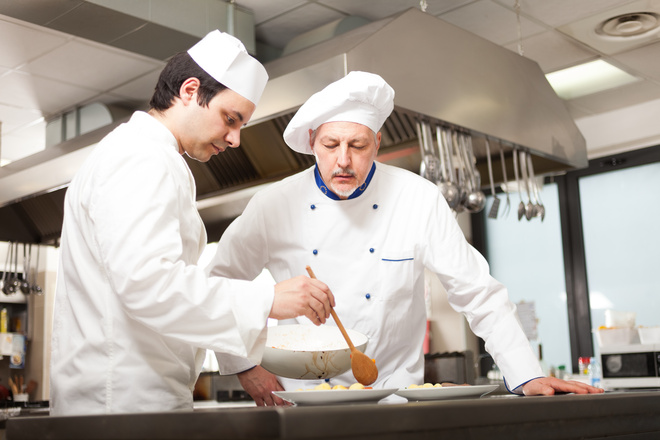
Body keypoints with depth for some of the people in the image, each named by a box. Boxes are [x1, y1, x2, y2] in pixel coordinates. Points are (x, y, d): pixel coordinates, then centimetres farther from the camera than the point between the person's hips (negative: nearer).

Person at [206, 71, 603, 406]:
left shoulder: (420, 200, -6)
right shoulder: (273, 205, -3)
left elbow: (479, 294, -3)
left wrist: (528, 377, -8)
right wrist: (243, 364, 1)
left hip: (394, 390, 0)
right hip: (303, 397, 0)